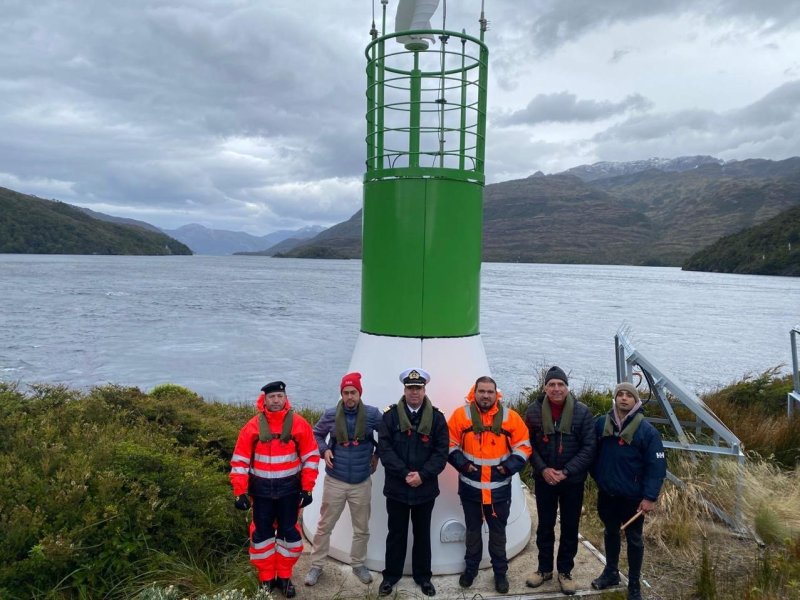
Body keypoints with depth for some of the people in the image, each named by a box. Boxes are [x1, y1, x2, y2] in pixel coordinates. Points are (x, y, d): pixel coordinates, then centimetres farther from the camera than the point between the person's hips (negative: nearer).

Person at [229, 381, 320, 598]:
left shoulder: (299, 424, -7)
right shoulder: (253, 426, -7)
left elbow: (311, 456, -2)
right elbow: (240, 460, -3)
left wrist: (307, 488, -5)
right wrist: (240, 491, -7)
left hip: (289, 488, 0)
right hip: (261, 489, 0)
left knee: (289, 531, 9)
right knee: (261, 533, 9)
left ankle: (284, 577, 27)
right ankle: (266, 579, 26)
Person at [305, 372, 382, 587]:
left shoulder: (372, 414, -9)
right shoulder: (331, 415, -8)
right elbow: (316, 434, 8)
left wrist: (377, 454, 4)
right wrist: (324, 450, -8)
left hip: (362, 483, 1)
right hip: (335, 481, 0)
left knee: (362, 528, 15)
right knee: (324, 526, 11)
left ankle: (358, 564, 36)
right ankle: (316, 565, 28)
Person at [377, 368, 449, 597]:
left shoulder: (436, 417, -2)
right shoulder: (390, 416, -4)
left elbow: (441, 452, -5)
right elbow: (384, 449, -9)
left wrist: (422, 475, -17)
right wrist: (405, 474, -17)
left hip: (425, 488, 1)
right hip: (396, 487, -1)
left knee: (423, 534, 15)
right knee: (396, 533, 13)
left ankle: (423, 576, 32)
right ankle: (391, 575, 29)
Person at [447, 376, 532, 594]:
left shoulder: (510, 417, -6)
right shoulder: (461, 415, -8)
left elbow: (523, 446, 0)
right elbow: (450, 445, -1)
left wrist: (509, 467, -10)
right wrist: (462, 464, -12)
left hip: (500, 488, 0)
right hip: (470, 487, 0)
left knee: (498, 532, 14)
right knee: (472, 530, 17)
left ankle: (500, 572, 30)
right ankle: (470, 568, 34)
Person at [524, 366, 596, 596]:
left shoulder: (582, 412, -11)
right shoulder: (534, 411, -8)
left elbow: (589, 447, -10)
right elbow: (528, 445, -3)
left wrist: (566, 472, -17)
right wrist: (543, 469, -15)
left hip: (573, 481, -1)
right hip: (543, 479, 1)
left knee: (570, 527, 12)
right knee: (545, 526, 14)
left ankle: (565, 571, 29)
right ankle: (544, 568, 32)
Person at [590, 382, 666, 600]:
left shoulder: (647, 431, -14)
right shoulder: (601, 423, -3)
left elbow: (657, 466, -14)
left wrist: (650, 497, -18)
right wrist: (597, 477, 6)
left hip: (632, 496, -4)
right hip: (606, 494, 4)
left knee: (634, 539, 12)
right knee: (610, 533, 21)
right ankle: (611, 572, 39)